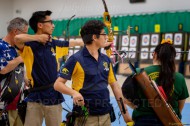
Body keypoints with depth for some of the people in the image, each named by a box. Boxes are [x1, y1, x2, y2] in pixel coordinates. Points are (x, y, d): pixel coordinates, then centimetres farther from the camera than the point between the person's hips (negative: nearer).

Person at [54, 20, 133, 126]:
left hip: (106, 116, 6)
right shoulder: (76, 59, -9)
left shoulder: (106, 60, 8)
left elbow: (115, 86, 10)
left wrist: (125, 113, 7)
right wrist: (73, 92, -27)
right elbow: (58, 84, -9)